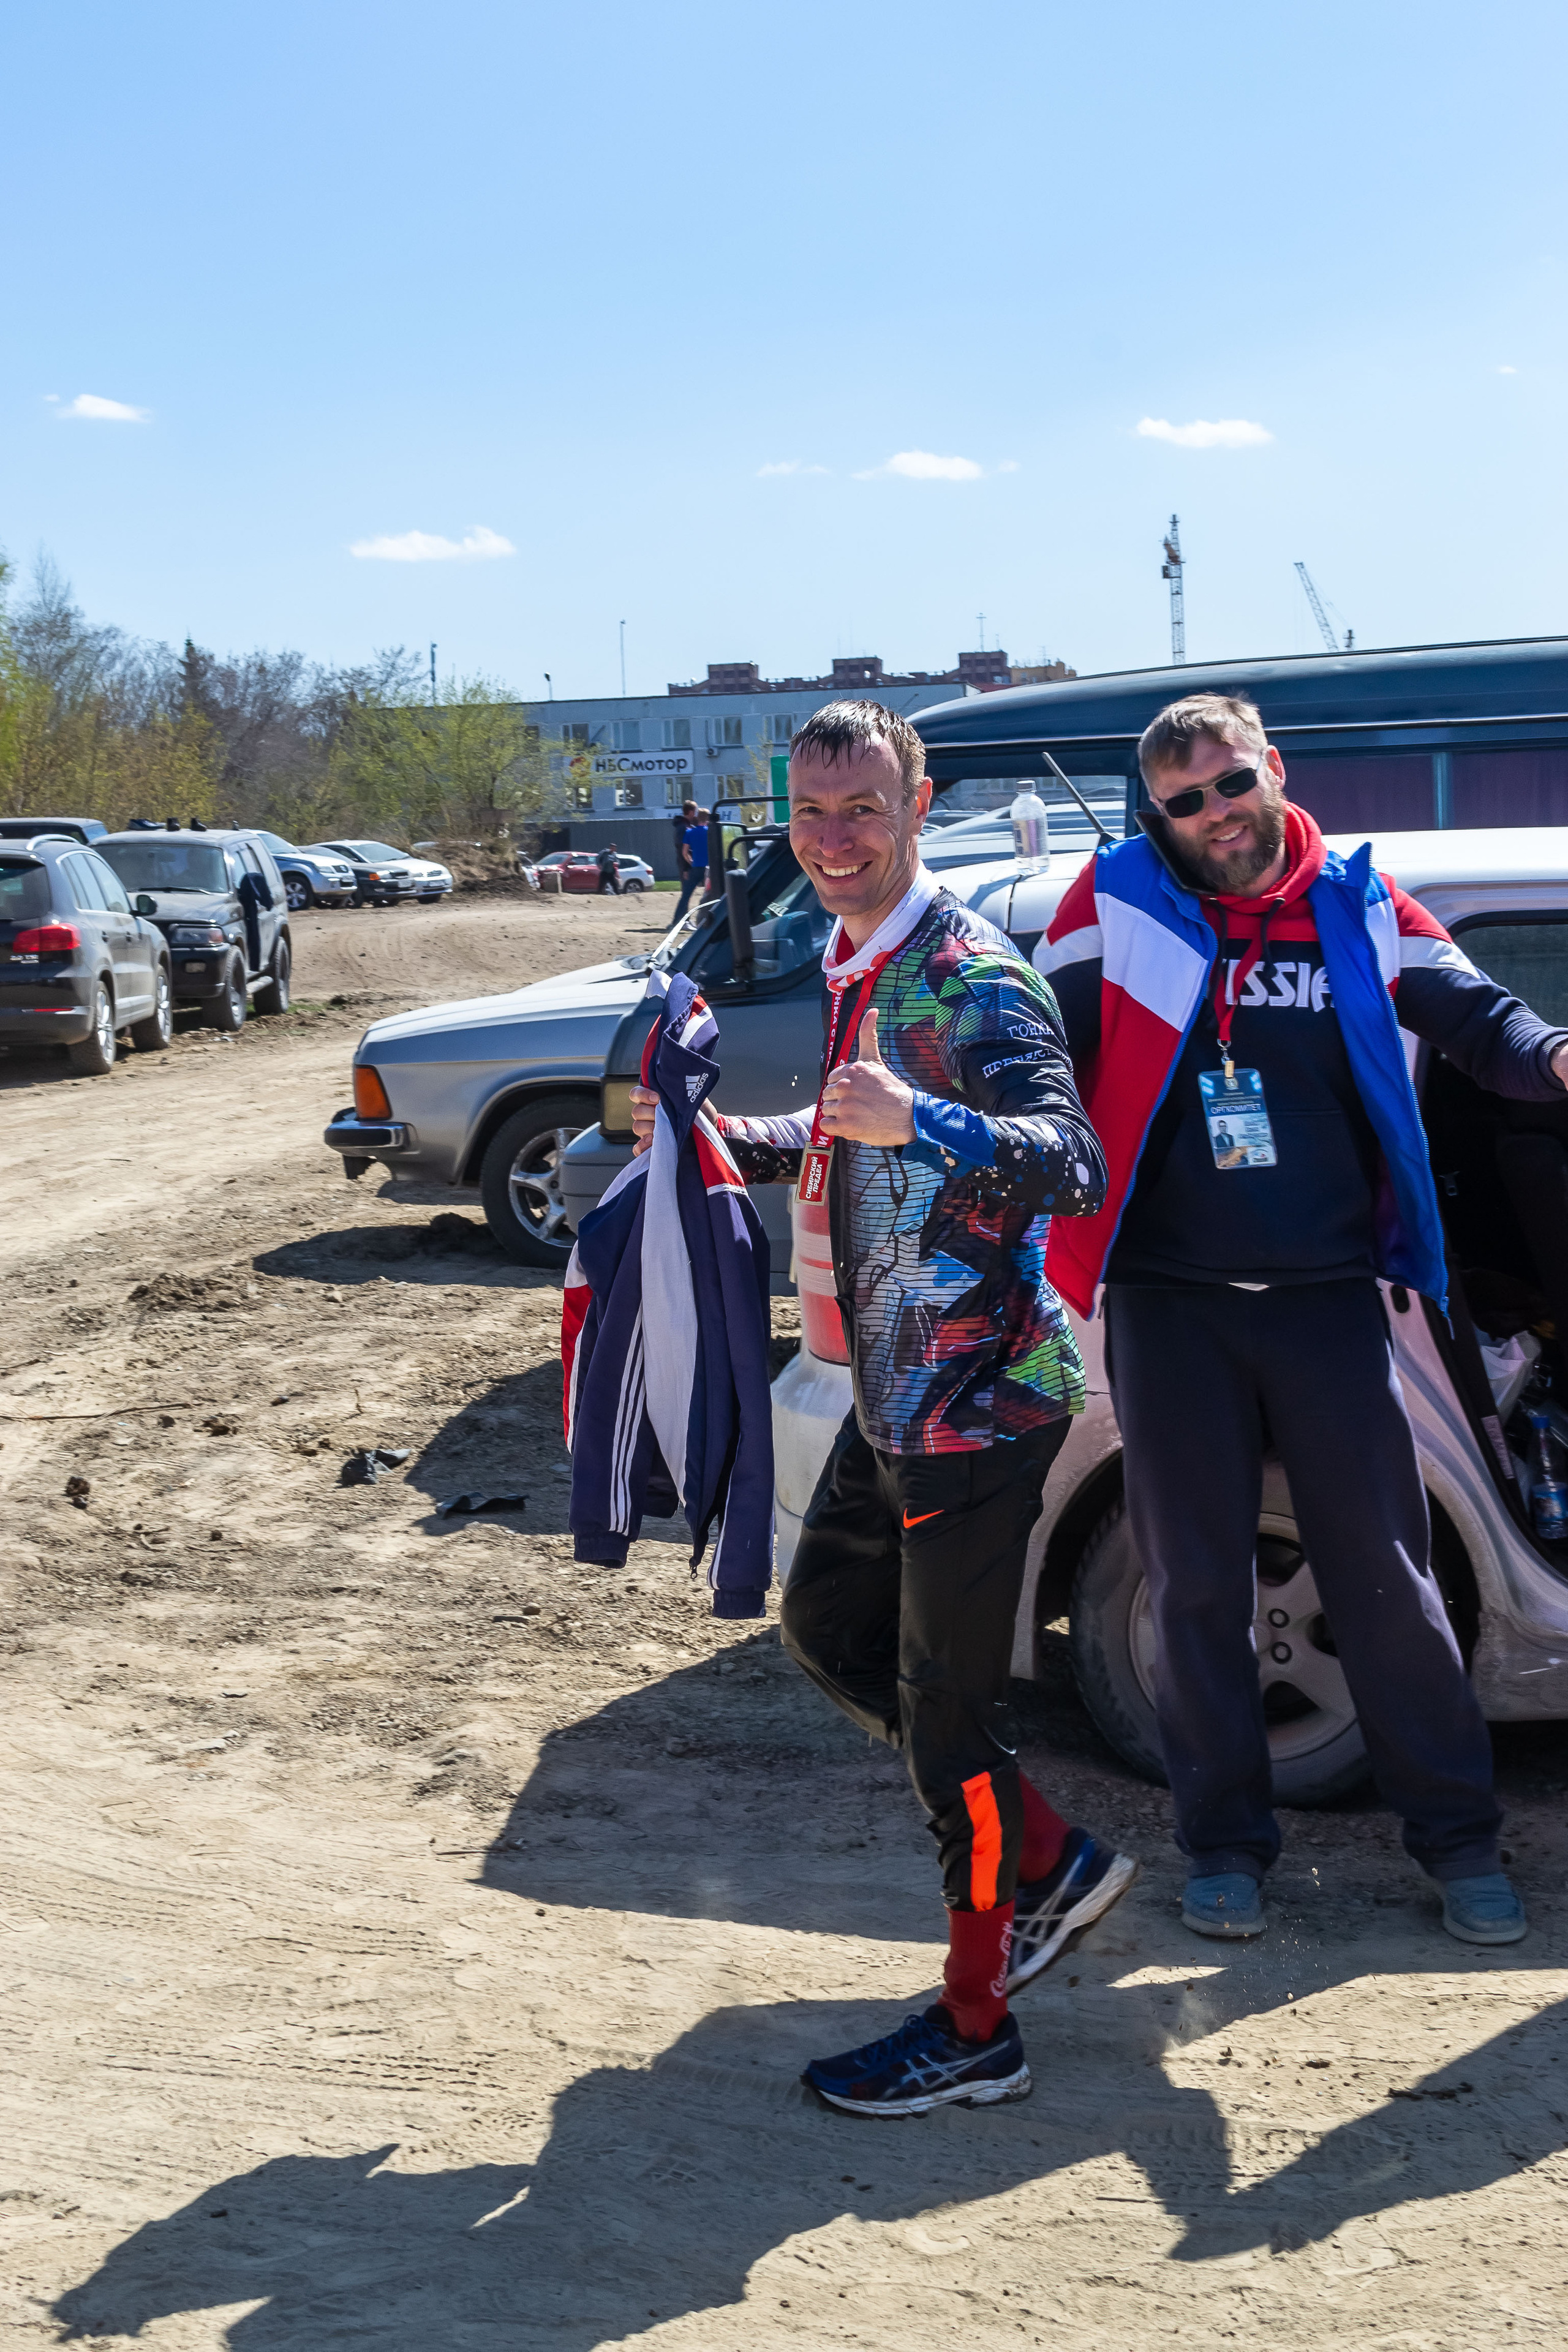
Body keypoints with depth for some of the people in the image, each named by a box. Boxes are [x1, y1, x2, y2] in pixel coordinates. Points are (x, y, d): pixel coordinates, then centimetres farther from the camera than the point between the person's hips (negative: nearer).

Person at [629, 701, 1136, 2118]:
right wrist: (722, 1141, 14)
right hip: (894, 1392, 10)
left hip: (978, 1401, -10)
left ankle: (975, 2030, 18)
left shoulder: (974, 980, -19)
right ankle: (1051, 1862, 33)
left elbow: (1073, 1163, -33)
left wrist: (918, 1123, -48)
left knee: (948, 1708, 0)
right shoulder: (855, 967, 10)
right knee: (827, 1626, 21)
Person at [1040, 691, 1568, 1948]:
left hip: (1327, 1298, 1)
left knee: (1384, 1570, 5)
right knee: (1198, 1582, 8)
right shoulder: (1117, 901, 0)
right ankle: (1226, 1842, 24)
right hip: (1170, 1302, 0)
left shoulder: (1356, 903, 4)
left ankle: (1459, 1835, 21)